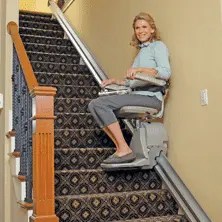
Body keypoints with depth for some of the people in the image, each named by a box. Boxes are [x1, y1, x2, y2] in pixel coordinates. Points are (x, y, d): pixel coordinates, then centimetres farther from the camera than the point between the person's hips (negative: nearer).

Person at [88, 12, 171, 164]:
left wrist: (140, 69, -21)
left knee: (101, 104, -21)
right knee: (94, 105, -3)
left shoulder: (158, 46, 4)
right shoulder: (142, 50, 27)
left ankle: (124, 150, -18)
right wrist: (115, 81, 14)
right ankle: (120, 148, -9)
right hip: (138, 96, 9)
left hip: (150, 97, -9)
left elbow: (166, 73, -13)